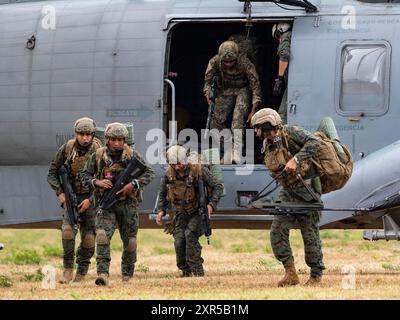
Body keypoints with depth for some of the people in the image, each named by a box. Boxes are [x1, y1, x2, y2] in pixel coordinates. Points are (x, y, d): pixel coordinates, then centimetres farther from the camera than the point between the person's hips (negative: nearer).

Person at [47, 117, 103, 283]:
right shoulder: (66, 149, -6)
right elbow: (52, 173, 3)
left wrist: (90, 200, -17)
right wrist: (60, 193, -11)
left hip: (91, 197, -1)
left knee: (88, 237, -3)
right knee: (68, 229, -18)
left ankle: (81, 272, 12)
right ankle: (68, 269, -11)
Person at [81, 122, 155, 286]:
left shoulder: (132, 155, -4)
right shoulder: (98, 156, -1)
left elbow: (149, 173, -3)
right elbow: (85, 175, 8)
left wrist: (133, 184, -18)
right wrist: (97, 182, -13)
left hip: (128, 203, 1)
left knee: (130, 242, 9)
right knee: (102, 236, -20)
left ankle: (127, 275, 28)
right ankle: (103, 274, -25)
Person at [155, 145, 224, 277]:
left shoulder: (199, 170, -22)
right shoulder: (169, 173, -9)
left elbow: (218, 187, -14)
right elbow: (163, 193, 10)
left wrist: (212, 204, -27)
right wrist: (161, 210, -1)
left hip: (198, 212, -4)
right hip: (182, 213, 4)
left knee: (190, 234, -25)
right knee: (179, 240, -12)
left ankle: (196, 270, -18)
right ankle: (186, 271, 5)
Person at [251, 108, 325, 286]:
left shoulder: (290, 133, -13)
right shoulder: (267, 147, 10)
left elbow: (314, 143, -24)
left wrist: (295, 160, -30)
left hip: (307, 190, -7)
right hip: (288, 193, 7)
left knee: (310, 235, 0)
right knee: (277, 231, -7)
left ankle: (316, 274, 15)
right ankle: (290, 273, -4)